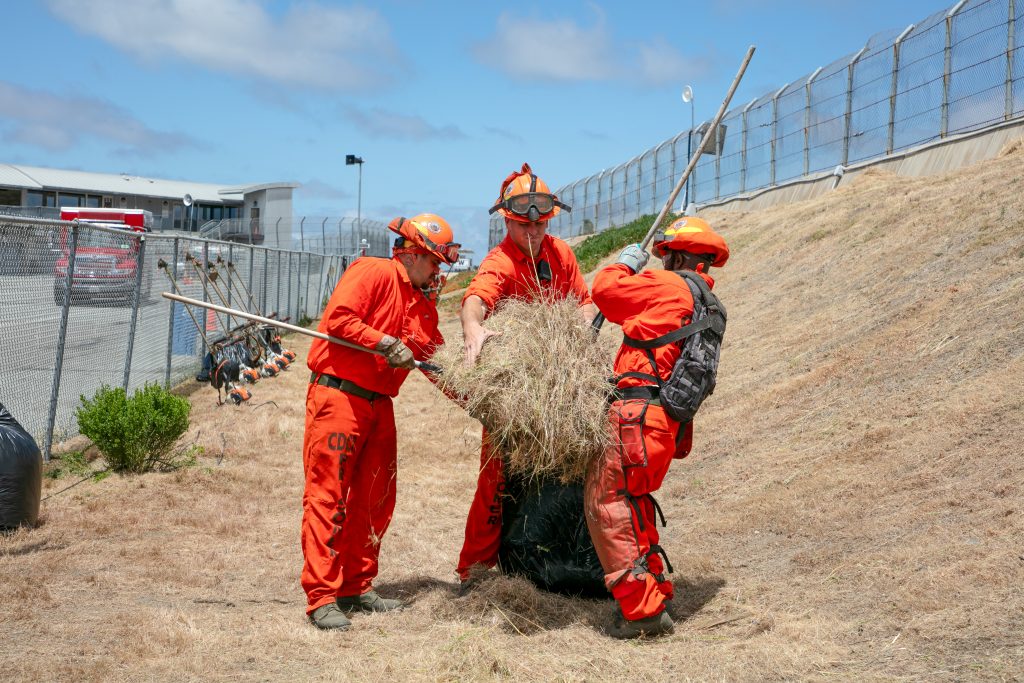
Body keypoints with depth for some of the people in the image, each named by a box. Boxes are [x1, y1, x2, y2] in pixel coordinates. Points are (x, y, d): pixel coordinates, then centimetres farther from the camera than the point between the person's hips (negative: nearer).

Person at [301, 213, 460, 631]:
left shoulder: (424, 308, 20)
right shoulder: (374, 272, -5)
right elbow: (338, 317, -17)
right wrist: (384, 343, -17)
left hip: (379, 405, 9)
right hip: (337, 396, -9)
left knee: (374, 501, 10)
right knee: (327, 495, -8)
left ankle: (356, 588, 21)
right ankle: (321, 598, -8)